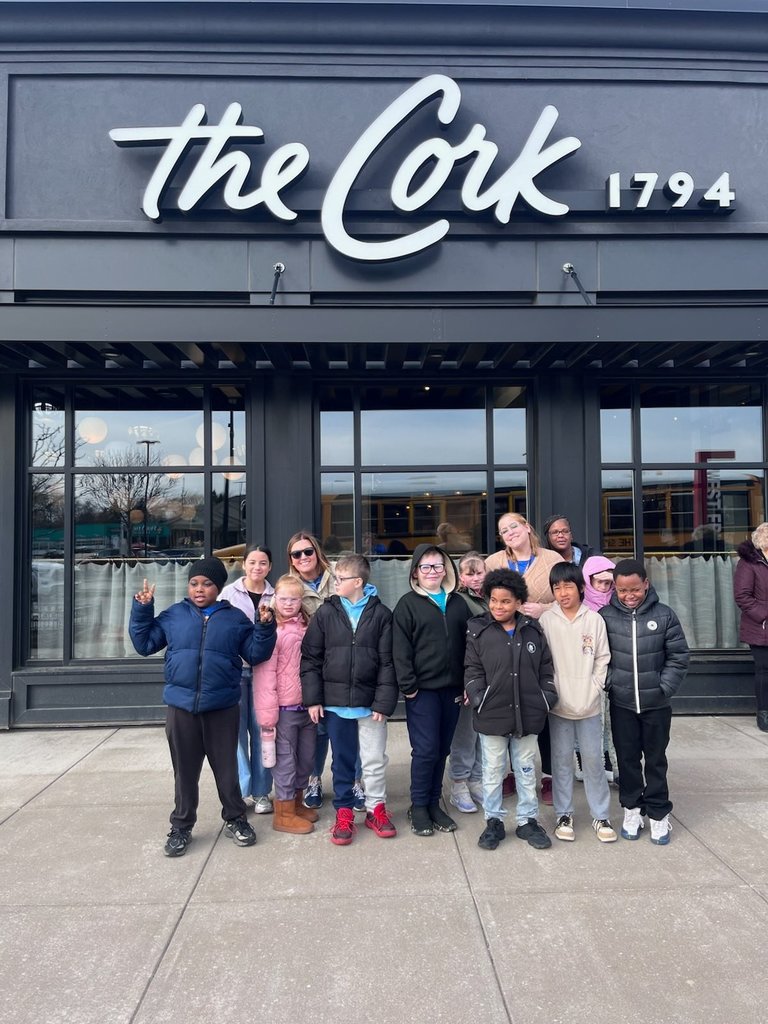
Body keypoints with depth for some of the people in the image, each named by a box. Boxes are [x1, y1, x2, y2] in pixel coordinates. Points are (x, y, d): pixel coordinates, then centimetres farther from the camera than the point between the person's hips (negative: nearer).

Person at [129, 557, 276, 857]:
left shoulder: (235, 618, 2)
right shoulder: (173, 615, 3)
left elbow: (256, 655, 3)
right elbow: (144, 644, 7)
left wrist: (264, 627, -12)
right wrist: (142, 610, -1)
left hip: (223, 708, 0)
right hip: (181, 707, 1)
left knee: (226, 768, 12)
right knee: (185, 771, 13)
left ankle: (235, 819, 30)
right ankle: (181, 827, 28)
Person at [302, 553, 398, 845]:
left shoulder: (381, 614, -5)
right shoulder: (326, 613, -1)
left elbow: (388, 662, -5)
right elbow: (310, 657, 0)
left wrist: (384, 701, -9)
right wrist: (313, 698, -4)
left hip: (370, 702, -1)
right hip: (335, 701, 1)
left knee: (375, 759, 9)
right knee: (342, 760, 13)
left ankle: (375, 808, 29)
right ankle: (344, 812, 28)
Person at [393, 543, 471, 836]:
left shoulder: (457, 603, 12)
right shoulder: (408, 604, -1)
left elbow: (467, 644, 11)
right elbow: (400, 648, -6)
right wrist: (408, 685, -11)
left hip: (451, 689, 4)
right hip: (422, 690, -4)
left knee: (442, 750, 11)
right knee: (426, 749, -3)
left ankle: (433, 803, 25)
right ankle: (418, 807, 15)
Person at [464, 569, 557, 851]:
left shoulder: (533, 630, 2)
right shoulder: (478, 631, -5)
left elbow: (546, 669, 8)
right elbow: (472, 671, -4)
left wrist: (547, 699, 1)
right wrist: (479, 700, -12)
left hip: (527, 714, 2)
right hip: (492, 715, -2)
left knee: (526, 770, 15)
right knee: (493, 770, 11)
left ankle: (527, 821, 30)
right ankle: (494, 821, 26)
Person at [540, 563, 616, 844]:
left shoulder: (594, 619, -2)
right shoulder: (547, 620, -3)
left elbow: (602, 659, 1)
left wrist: (594, 689, -6)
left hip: (589, 705, 0)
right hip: (558, 704, 0)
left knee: (593, 759, 8)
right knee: (561, 760, 10)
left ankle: (600, 816, 22)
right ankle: (564, 815, 23)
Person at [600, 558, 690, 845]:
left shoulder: (664, 615, -8)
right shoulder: (606, 616, -8)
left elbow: (679, 656, -3)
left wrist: (665, 687, -8)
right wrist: (610, 683, -7)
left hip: (656, 704, 0)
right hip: (621, 703, 1)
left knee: (656, 759, 13)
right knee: (627, 757, 13)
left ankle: (659, 813, 27)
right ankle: (632, 808, 30)